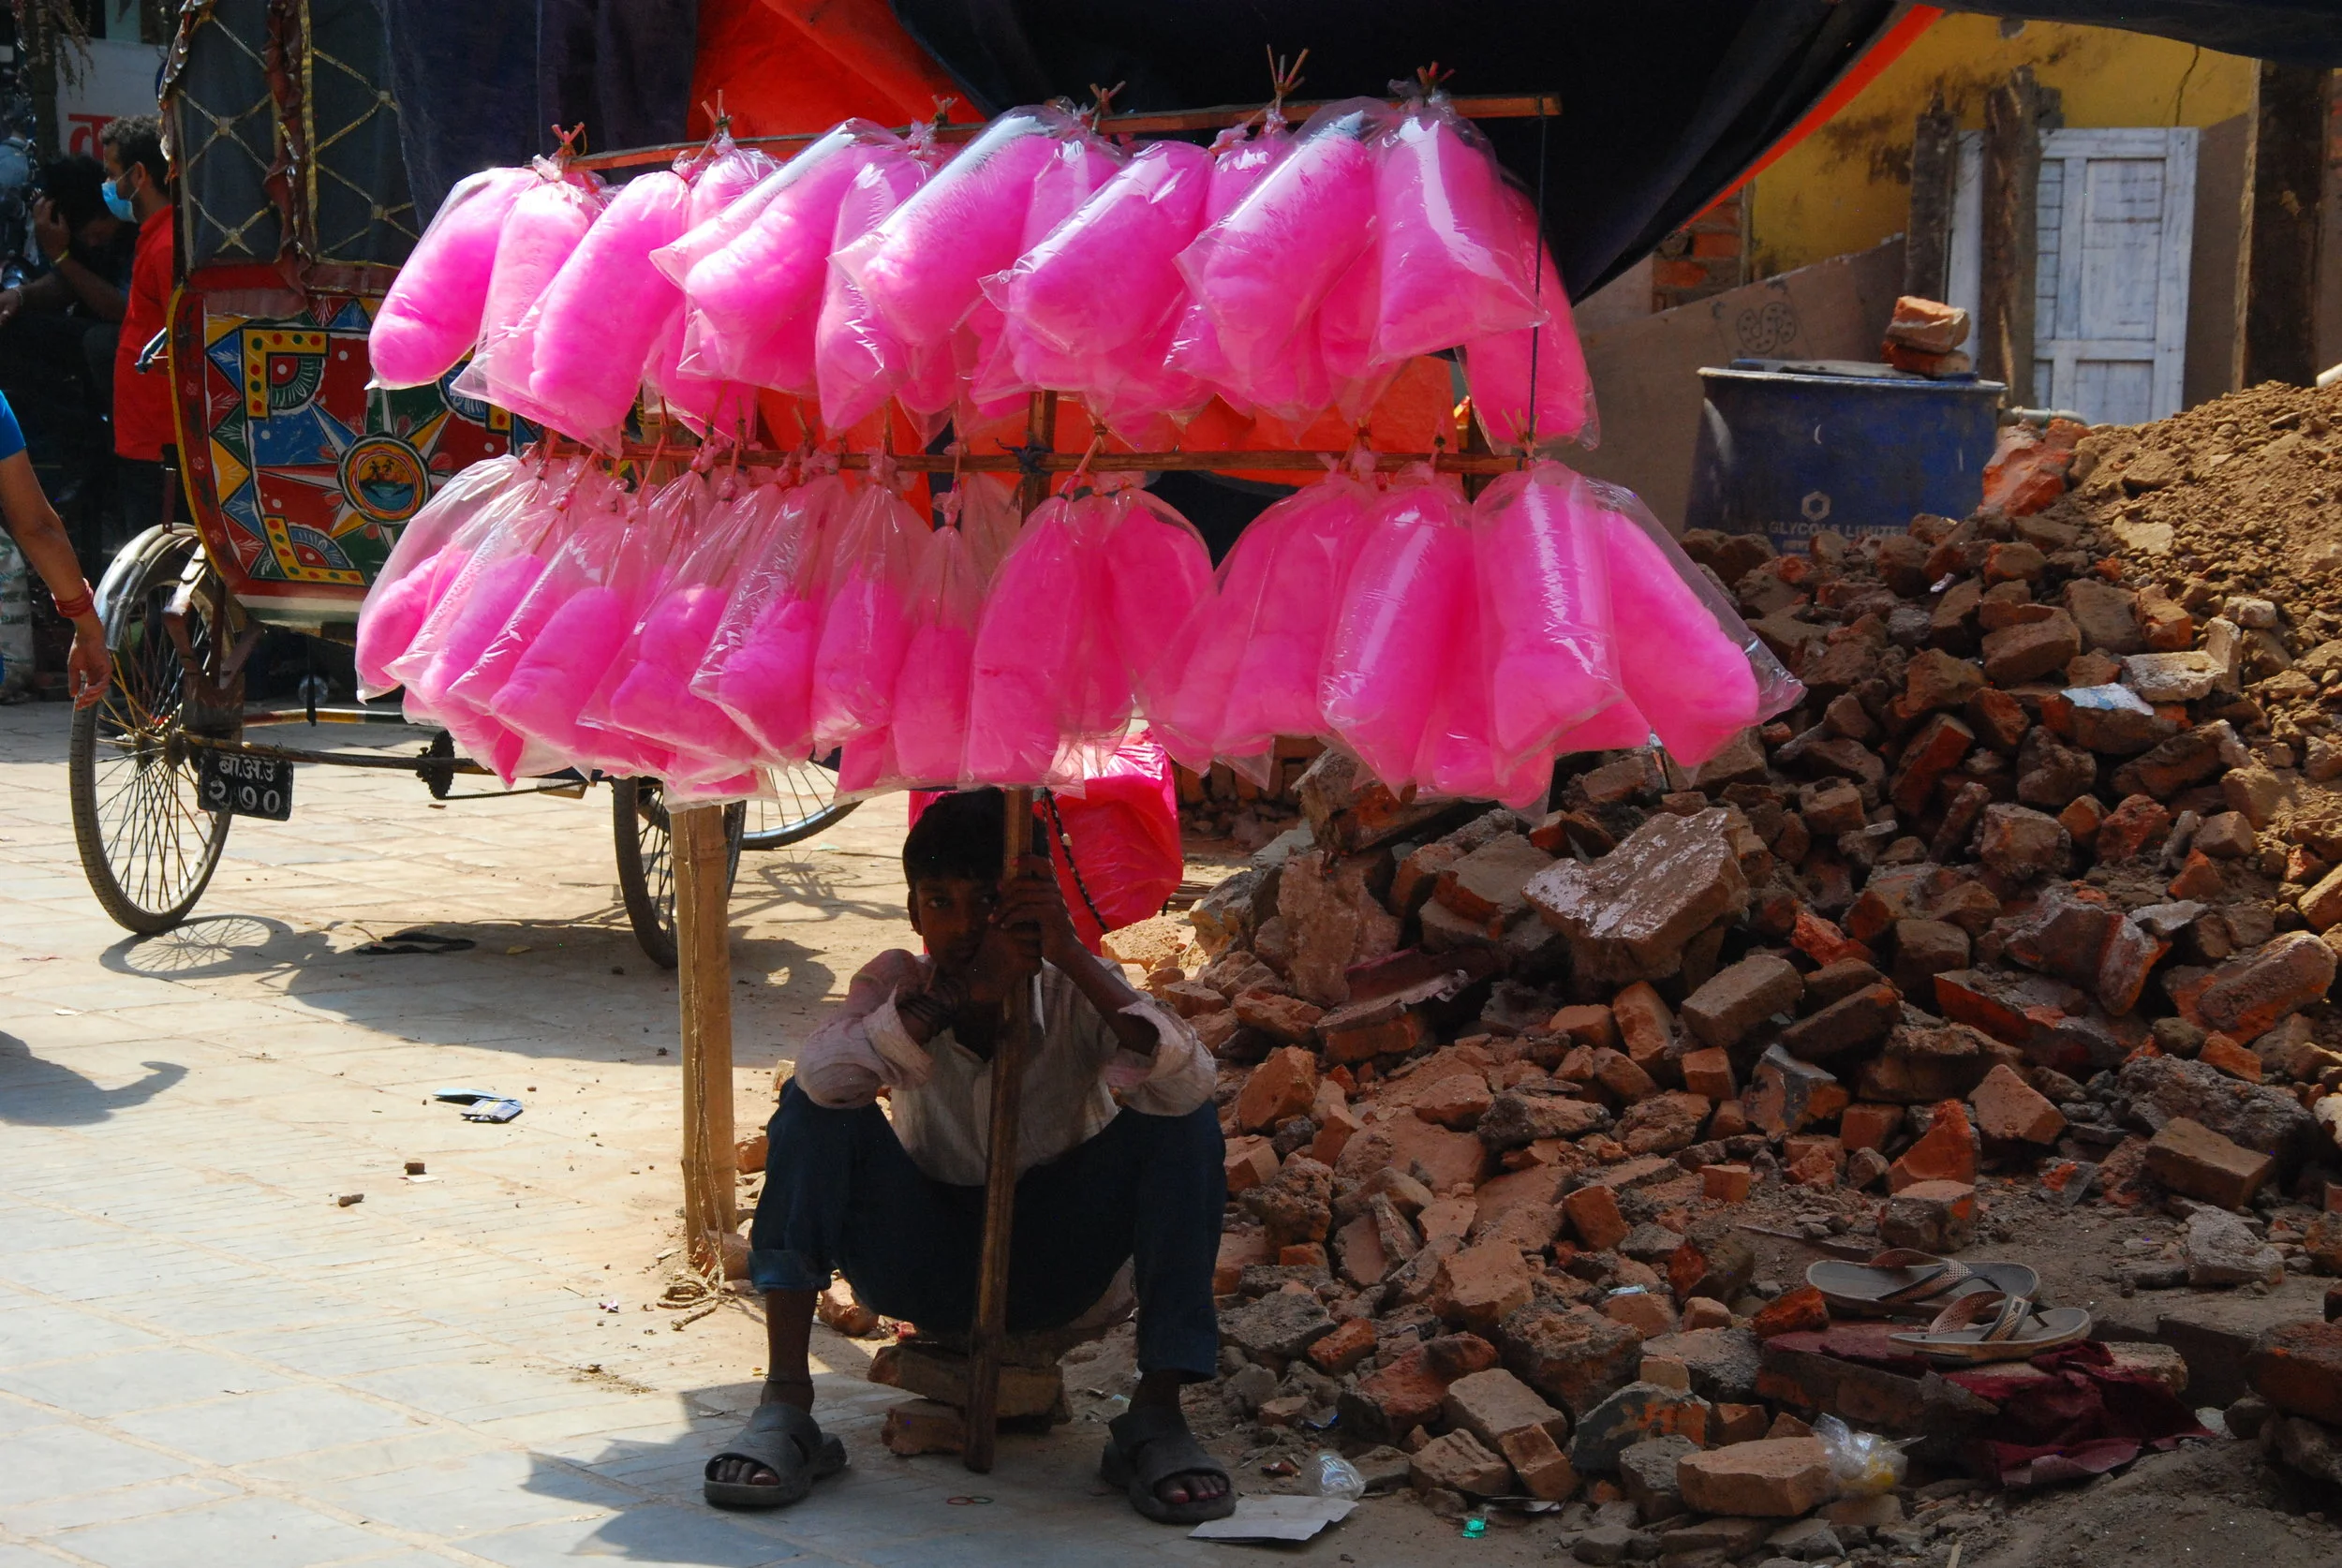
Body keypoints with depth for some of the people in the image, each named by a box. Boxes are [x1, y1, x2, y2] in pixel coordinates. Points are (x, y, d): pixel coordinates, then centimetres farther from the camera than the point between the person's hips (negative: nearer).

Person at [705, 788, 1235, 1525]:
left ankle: (1156, 1416, -21)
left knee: (1182, 1119, -23)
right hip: (924, 1267, 0)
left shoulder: (1077, 992, -15)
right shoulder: (897, 983, -13)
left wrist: (1072, 956, -42)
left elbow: (1188, 1082, -36)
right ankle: (785, 1408, -24)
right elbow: (822, 1075, -36)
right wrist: (959, 993, -45)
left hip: (1050, 1270, 0)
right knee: (814, 1109, -23)